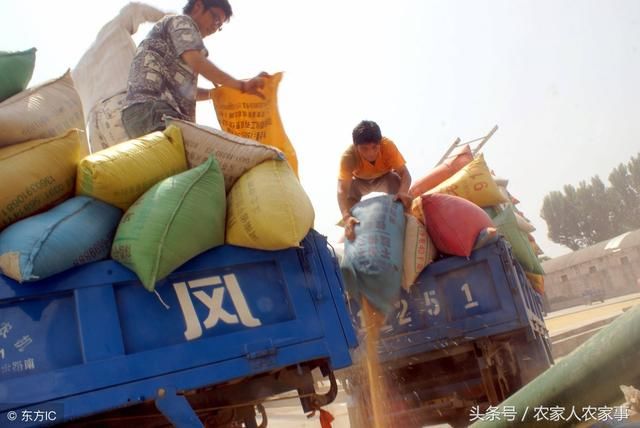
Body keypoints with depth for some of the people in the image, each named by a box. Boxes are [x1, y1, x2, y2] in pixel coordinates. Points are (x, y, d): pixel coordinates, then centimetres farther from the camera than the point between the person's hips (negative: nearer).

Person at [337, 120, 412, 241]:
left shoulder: (388, 145, -36)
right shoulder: (348, 156, -38)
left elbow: (405, 173, -35)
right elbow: (342, 190, -45)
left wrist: (403, 192, -57)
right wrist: (346, 217, -60)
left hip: (384, 179, 0)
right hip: (360, 182, 0)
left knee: (395, 180, -29)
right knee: (349, 194, -27)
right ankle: (352, 226, 1)